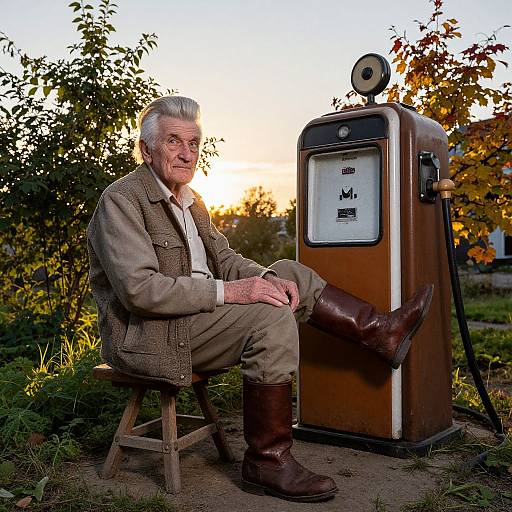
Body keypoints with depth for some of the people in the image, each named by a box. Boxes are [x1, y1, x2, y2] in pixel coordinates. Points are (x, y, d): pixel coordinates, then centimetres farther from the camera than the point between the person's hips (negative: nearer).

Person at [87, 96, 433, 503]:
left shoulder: (189, 199, 14)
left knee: (289, 274, 4)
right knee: (271, 317, -25)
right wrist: (228, 291, -28)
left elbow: (225, 258, 13)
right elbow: (138, 289, -25)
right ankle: (268, 462, -16)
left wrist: (265, 277, -10)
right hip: (144, 333, -9)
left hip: (196, 313, 9)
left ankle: (380, 332, 7)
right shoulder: (121, 200, -14)